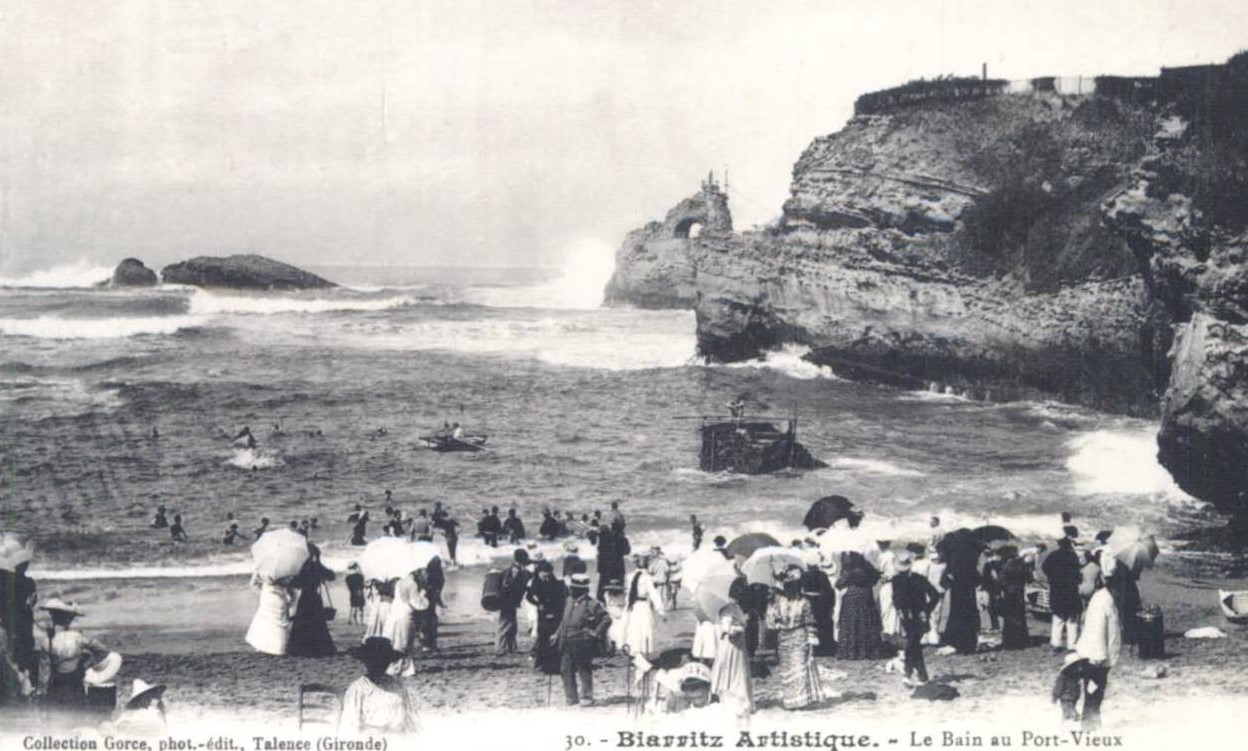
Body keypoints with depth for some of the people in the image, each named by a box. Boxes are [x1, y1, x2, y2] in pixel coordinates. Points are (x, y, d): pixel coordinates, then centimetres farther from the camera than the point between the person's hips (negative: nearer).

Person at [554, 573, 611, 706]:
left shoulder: (592, 605, -10)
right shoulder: (569, 602, 11)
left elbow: (607, 619, -10)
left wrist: (596, 633, -11)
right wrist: (558, 635, 15)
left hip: (582, 644, -7)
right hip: (567, 643, 7)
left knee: (584, 671, 1)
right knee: (566, 670, 8)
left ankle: (587, 697, 11)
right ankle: (571, 697, 18)